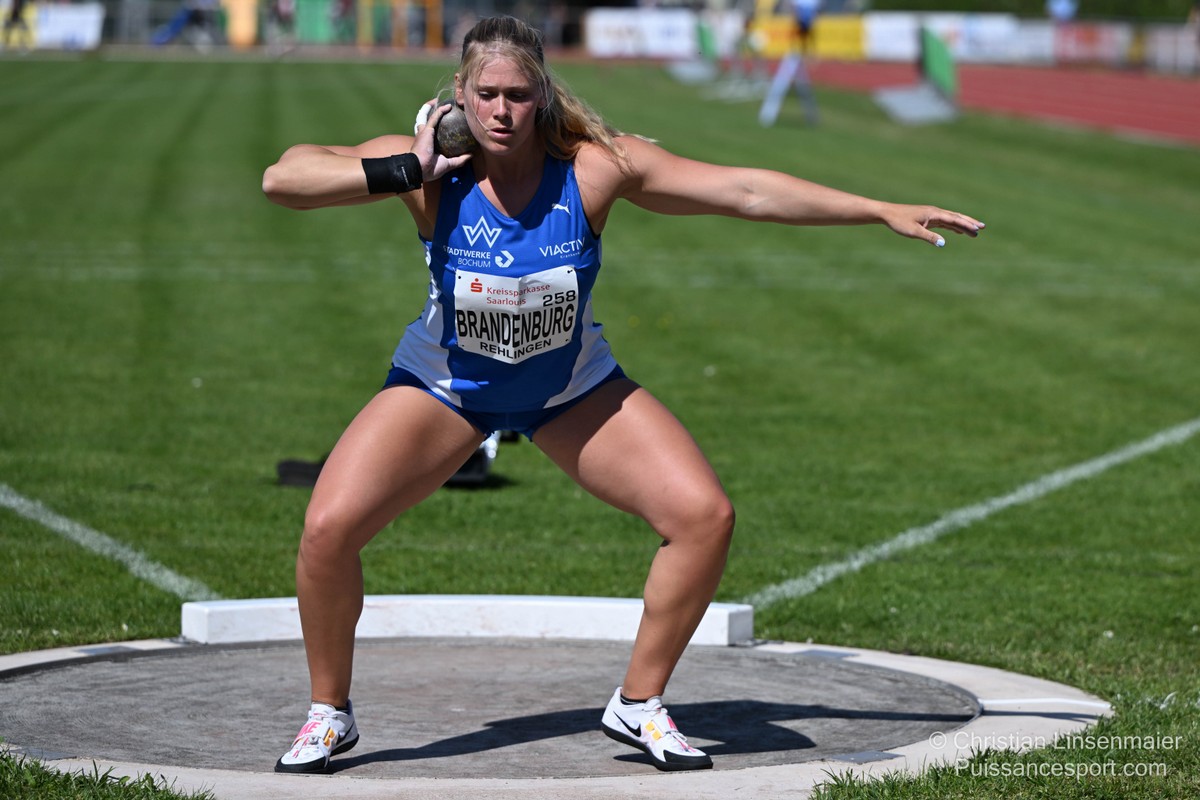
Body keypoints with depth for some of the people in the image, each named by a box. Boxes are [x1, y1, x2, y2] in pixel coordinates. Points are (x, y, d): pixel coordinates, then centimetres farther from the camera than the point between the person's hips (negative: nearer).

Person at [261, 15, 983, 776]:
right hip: (445, 385, -1)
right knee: (329, 527, -19)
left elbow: (746, 190, -23)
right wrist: (400, 174, -40)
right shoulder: (431, 172, -25)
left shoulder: (596, 168, -25)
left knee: (704, 516, -14)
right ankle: (329, 713, 5)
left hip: (572, 388, 1)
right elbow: (282, 178, -31)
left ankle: (640, 706, 6)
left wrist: (886, 211, -25)